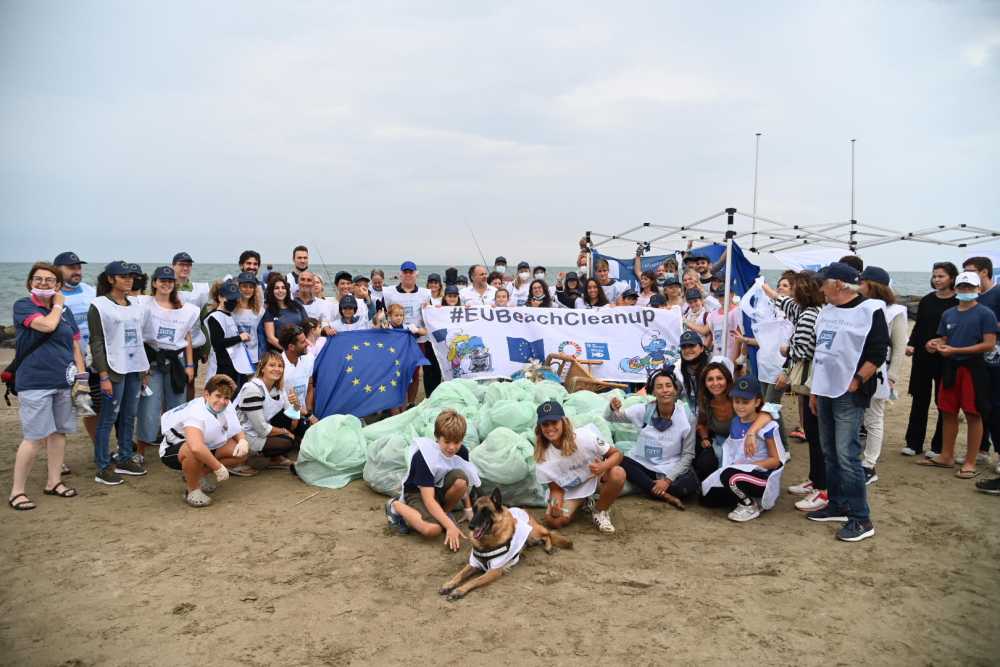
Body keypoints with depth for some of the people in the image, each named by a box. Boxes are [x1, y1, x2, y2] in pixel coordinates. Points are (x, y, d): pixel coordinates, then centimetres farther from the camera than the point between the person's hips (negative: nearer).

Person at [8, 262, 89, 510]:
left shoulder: (65, 311, 12)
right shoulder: (23, 305, -4)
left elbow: (75, 346, 15)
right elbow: (47, 325, -22)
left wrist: (82, 378, 9)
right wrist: (57, 305, -4)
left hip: (63, 382, 6)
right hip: (35, 382, -5)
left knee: (59, 432, 11)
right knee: (35, 437, -6)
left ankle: (54, 482, 23)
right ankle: (17, 491, 6)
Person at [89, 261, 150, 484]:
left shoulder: (136, 306, 12)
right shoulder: (99, 306, -5)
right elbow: (96, 343, -8)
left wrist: (144, 369, 13)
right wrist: (103, 376, -14)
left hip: (135, 368, 6)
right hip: (114, 369, -6)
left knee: (129, 416, 11)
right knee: (108, 418, -3)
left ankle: (124, 460, 22)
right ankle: (103, 468, 3)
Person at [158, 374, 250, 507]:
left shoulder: (227, 407, -10)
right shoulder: (196, 412, -33)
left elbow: (238, 431, 6)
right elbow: (196, 447, -49)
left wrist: (243, 440, -18)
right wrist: (219, 467, -39)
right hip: (173, 450, -7)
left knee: (242, 451, -10)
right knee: (194, 452, -41)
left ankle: (201, 474, 10)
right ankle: (192, 491, -13)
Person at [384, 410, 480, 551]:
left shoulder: (462, 452, -13)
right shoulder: (424, 456, -31)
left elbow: (463, 484, 7)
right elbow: (428, 499, -33)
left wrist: (468, 509, 6)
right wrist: (450, 526, -38)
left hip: (440, 489, 5)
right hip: (417, 492, -5)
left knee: (460, 477, -29)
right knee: (432, 529, -32)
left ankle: (445, 512, -2)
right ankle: (396, 506, -4)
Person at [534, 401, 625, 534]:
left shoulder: (584, 437, -28)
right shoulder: (543, 457, -20)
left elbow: (617, 454, -18)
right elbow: (555, 488, -9)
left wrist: (604, 466, -40)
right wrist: (556, 502, -33)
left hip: (596, 477, -1)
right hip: (570, 490, 2)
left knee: (618, 473, -34)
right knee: (552, 520, -23)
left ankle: (600, 512, -7)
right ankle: (582, 503, 10)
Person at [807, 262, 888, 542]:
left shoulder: (869, 310, -9)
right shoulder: (827, 311, 15)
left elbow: (878, 353, -13)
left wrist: (855, 382, -13)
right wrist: (814, 389, 19)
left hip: (849, 394, -8)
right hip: (825, 391, 8)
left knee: (847, 454, -10)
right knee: (830, 453, 13)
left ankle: (860, 518, -1)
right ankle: (837, 505, 24)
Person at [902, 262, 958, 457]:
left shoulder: (959, 302, -6)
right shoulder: (926, 300, 7)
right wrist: (911, 345, -3)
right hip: (923, 356, 4)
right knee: (919, 400, 9)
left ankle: (938, 446, 17)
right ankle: (914, 443, 17)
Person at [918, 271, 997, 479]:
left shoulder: (985, 314, -7)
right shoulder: (948, 314, 10)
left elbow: (989, 344, -13)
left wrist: (955, 350, -18)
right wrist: (935, 344, -6)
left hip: (973, 368, -6)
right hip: (950, 367, 6)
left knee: (973, 415, 1)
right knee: (948, 413, 11)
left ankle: (970, 463, 8)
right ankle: (946, 456, 23)